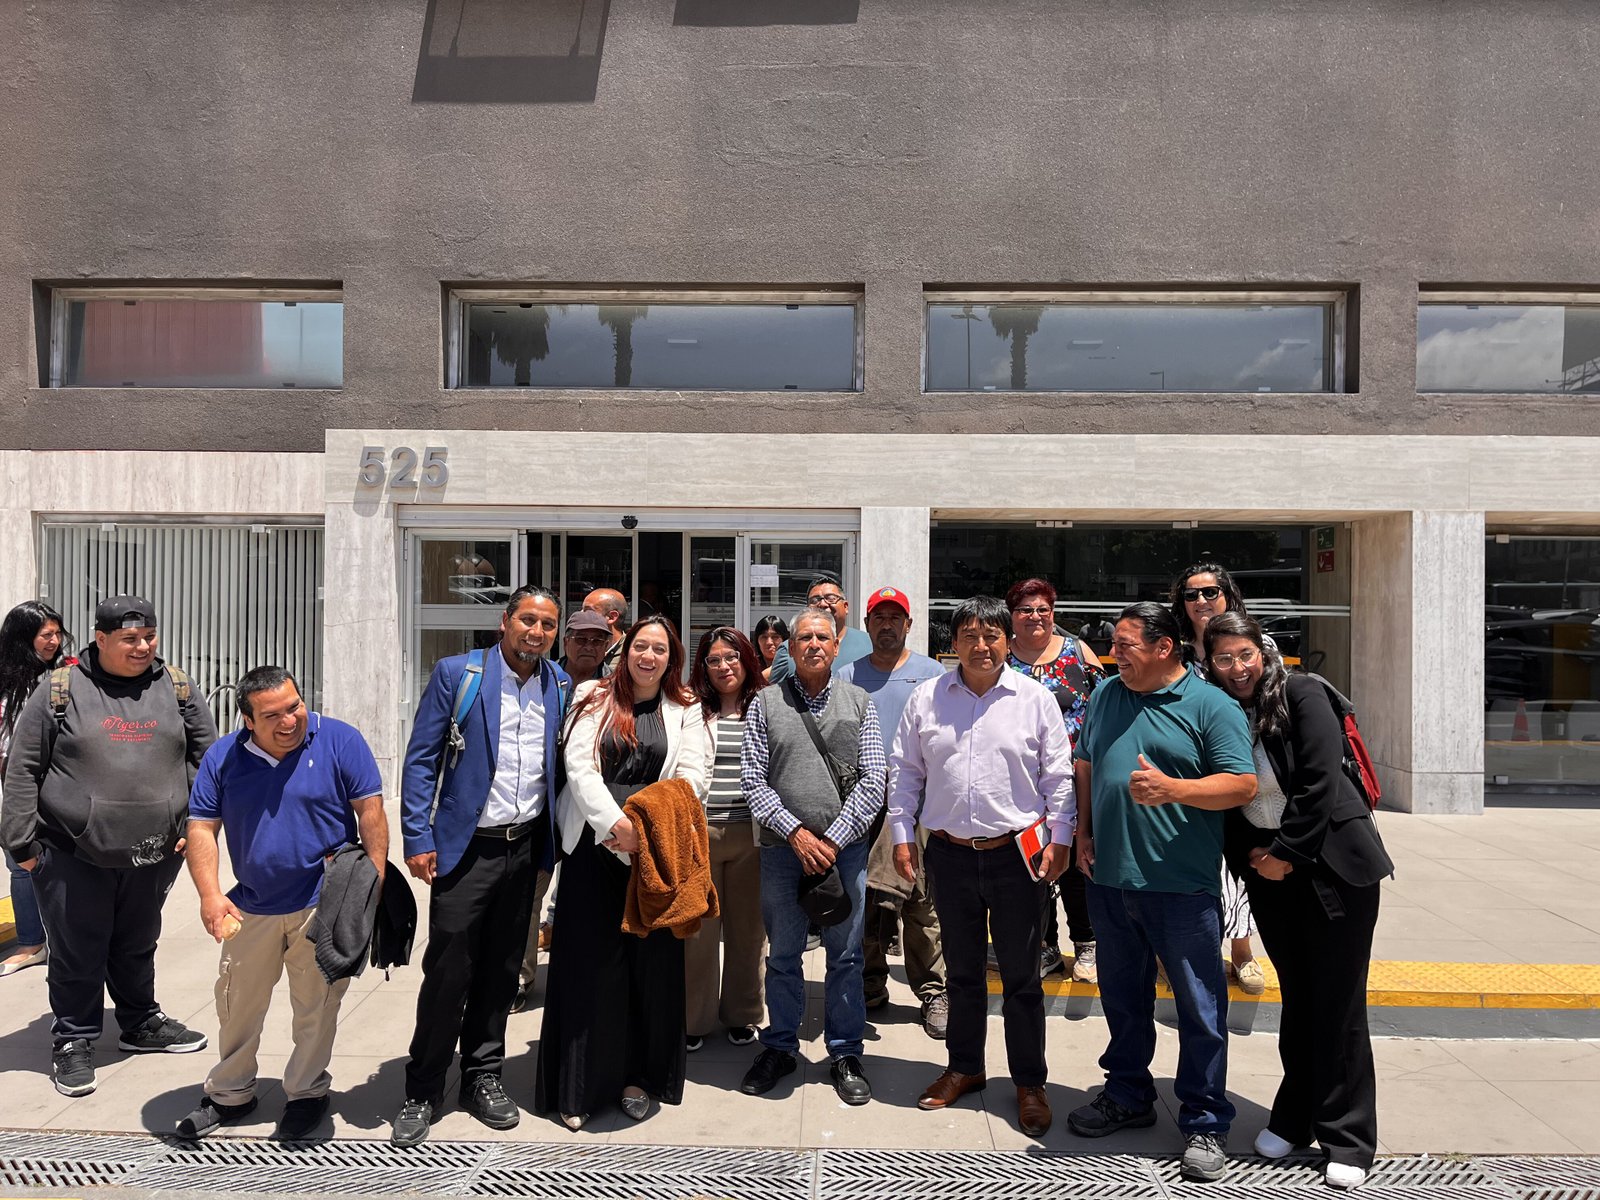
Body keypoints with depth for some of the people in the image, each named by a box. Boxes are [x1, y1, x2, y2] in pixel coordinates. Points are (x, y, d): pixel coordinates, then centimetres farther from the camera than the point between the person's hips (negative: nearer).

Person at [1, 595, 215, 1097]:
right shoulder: (59, 689, -4)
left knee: (138, 946, 19)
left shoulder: (176, 687, 3)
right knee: (78, 954, 8)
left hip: (154, 853, 3)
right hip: (72, 855, -2)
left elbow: (206, 757, 7)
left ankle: (142, 1024, 37)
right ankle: (73, 1042, 27)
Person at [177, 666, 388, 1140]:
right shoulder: (222, 757, -2)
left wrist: (375, 883, -13)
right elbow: (202, 828, 0)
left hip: (324, 905, -3)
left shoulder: (340, 741, -11)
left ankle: (306, 1092, 30)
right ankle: (230, 1094, 38)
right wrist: (210, 894, -14)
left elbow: (370, 811, -9)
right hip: (252, 907, 3)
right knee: (237, 1004, 17)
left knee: (315, 1005, 9)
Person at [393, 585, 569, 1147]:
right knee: (447, 971, 2)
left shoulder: (560, 685, 5)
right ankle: (423, 1092, 19)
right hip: (467, 847, -3)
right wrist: (418, 838, -11)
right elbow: (420, 760, -5)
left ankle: (482, 1077, 30)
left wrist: (551, 844, 5)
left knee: (501, 971, 14)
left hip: (526, 848, 4)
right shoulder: (457, 674, -6)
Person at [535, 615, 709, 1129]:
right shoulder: (595, 699, 6)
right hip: (595, 847, -1)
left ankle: (639, 1077, 22)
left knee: (653, 961, 6)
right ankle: (580, 1085, 16)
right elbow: (579, 766, -4)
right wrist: (617, 824, -15)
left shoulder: (686, 711, 8)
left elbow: (692, 778, -2)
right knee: (588, 961, 4)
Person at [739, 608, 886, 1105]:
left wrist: (833, 840, -10)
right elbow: (752, 780, -2)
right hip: (782, 848, 0)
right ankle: (780, 1047, 30)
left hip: (846, 847, 0)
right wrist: (796, 832, -11)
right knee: (782, 955, 11)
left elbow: (873, 780, -2)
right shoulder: (765, 704, 3)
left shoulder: (858, 703, 4)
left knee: (845, 955, 9)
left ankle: (845, 1054, 25)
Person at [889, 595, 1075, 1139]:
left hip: (1016, 854, -2)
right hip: (950, 854, 2)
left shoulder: (1035, 699, -2)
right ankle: (965, 1068, 34)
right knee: (963, 970, 17)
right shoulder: (926, 698, 2)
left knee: (1021, 975, 8)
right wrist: (902, 836, 3)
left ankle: (1030, 1083, 25)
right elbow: (905, 771, 7)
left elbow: (1059, 776, 1)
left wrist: (1059, 840, -3)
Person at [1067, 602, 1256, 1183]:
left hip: (1183, 886, -5)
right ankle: (1127, 1096, 36)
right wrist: (1083, 830, 10)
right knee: (1122, 997, 18)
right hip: (1109, 878, 6)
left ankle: (1205, 1124, 20)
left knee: (1200, 1008, 4)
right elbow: (1085, 764, 19)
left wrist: (1171, 788, -24)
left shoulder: (1211, 706, -7)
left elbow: (1243, 784, -12)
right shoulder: (1105, 695, 10)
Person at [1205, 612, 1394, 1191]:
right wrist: (1251, 855, -4)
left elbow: (1319, 783, -15)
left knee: (1337, 1000, 1)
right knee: (1296, 994, 12)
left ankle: (1348, 1139, 14)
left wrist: (1286, 852, -12)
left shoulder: (1301, 695, -11)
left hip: (1331, 860, -4)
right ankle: (1293, 1118, 26)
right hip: (1267, 868, 4)